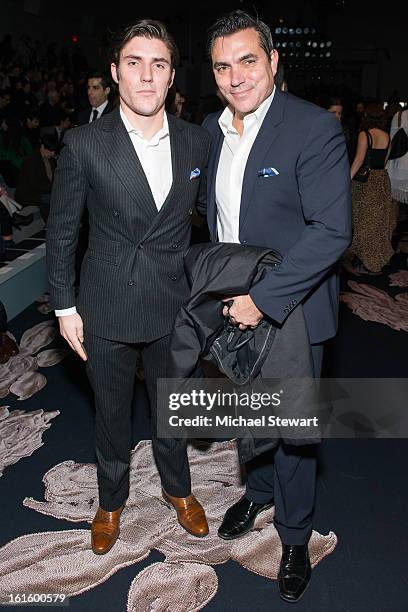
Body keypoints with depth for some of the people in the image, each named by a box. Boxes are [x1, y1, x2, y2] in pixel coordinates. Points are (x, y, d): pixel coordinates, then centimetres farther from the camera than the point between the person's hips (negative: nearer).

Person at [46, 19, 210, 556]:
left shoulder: (197, 142, -2)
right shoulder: (84, 144, -10)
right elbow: (61, 229, -3)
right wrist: (64, 306, -3)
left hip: (174, 308, 2)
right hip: (106, 310, -1)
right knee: (111, 416, 17)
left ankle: (177, 488, 48)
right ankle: (111, 502, 44)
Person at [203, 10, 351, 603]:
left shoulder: (315, 128, -18)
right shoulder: (212, 128, 3)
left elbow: (332, 230, -24)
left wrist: (264, 299, -26)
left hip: (291, 309, -5)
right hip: (233, 304, 6)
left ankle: (295, 535, 34)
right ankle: (258, 490, 50)